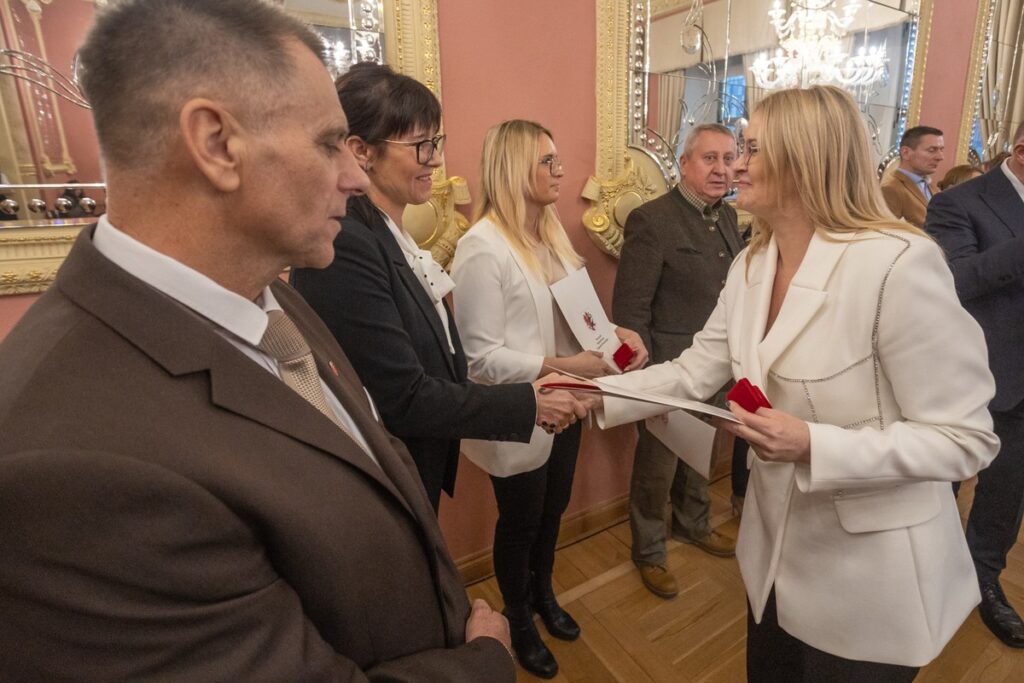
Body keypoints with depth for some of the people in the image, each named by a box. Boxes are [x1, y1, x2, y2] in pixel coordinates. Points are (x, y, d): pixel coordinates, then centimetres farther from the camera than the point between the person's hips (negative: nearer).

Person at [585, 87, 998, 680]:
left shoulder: (899, 263, -25)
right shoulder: (753, 263, -2)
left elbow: (965, 438, -21)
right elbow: (694, 372, 0)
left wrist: (813, 445, -33)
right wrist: (598, 395, -8)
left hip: (870, 572, -6)